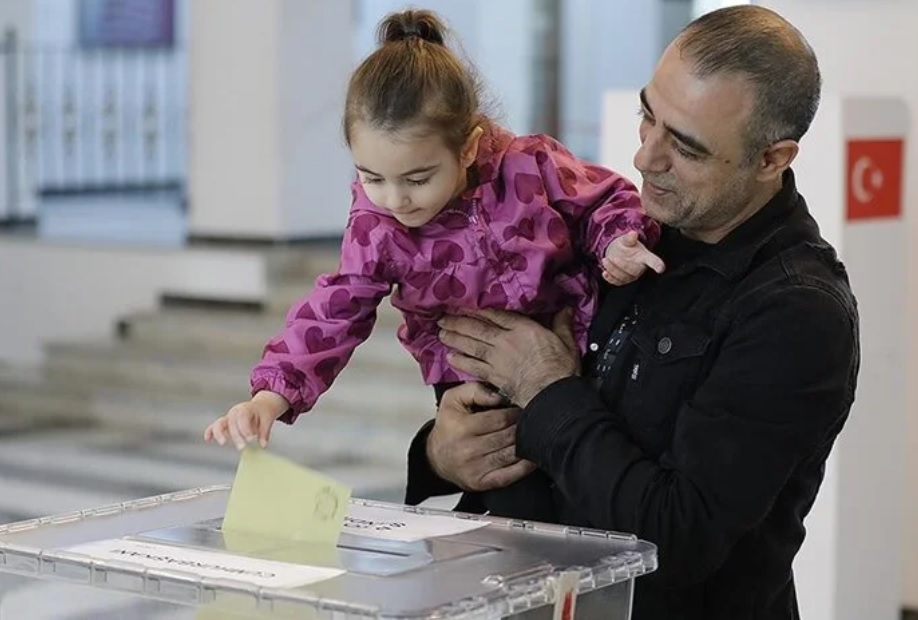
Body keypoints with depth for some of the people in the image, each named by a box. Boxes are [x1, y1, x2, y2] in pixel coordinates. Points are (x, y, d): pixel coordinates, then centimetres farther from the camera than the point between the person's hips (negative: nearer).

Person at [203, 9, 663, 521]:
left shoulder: (532, 166, -18)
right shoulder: (375, 228, -13)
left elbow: (604, 200, -1)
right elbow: (334, 314, -15)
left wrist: (618, 241, -24)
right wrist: (270, 397, -28)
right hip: (473, 389, 0)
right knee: (517, 512, -12)